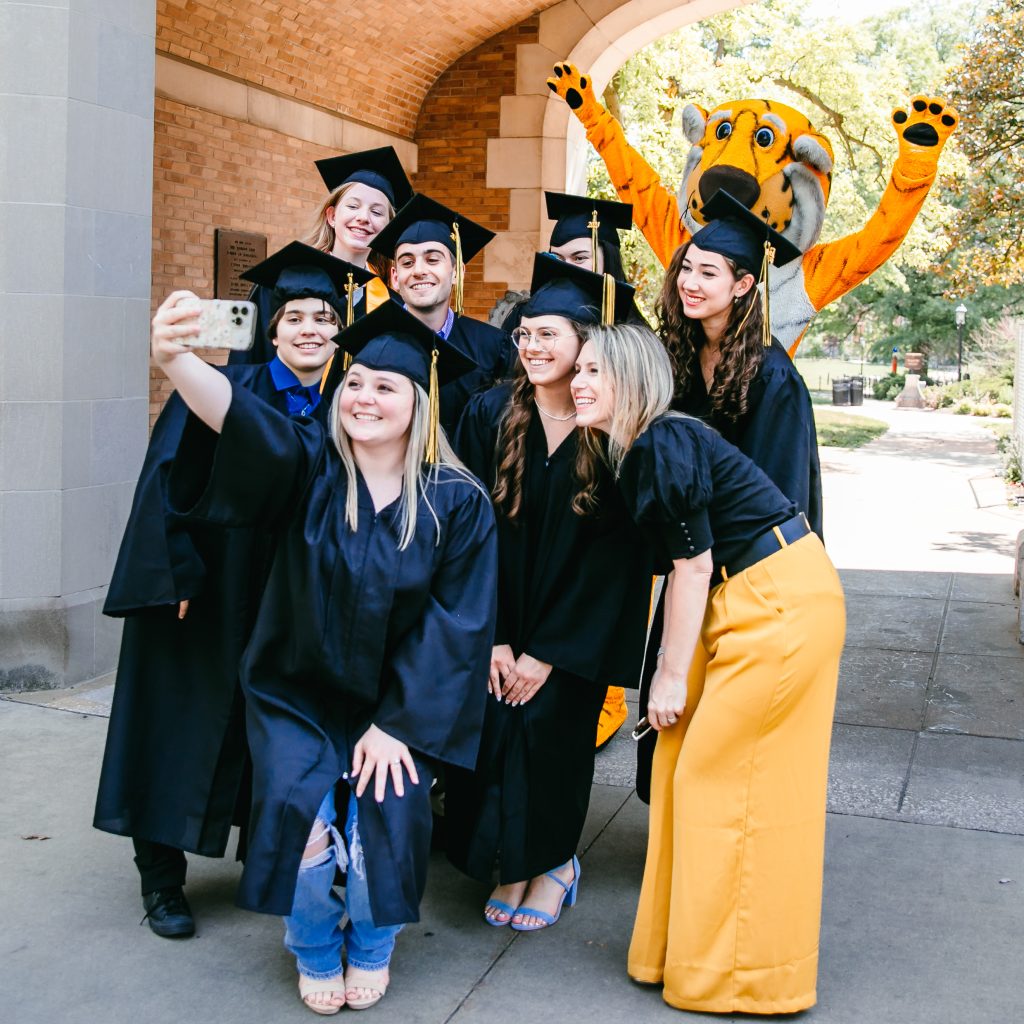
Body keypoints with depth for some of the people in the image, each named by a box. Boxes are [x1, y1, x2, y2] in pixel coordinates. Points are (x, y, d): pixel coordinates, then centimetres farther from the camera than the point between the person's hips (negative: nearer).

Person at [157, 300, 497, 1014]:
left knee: (388, 810, -19)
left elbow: (455, 625, -9)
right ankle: (316, 951, 13)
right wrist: (175, 360, -51)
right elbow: (236, 417, -30)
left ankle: (370, 949, 16)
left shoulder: (458, 503, -8)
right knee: (299, 808, -20)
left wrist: (396, 724, -14)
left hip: (398, 702, 0)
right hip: (298, 694, 0)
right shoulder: (312, 465, -9)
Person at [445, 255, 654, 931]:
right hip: (498, 616, 2)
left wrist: (549, 652, -12)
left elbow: (618, 554, -12)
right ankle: (512, 863, 19)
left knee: (551, 726, -4)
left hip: (576, 629, -2)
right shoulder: (490, 416, -8)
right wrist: (493, 639, -12)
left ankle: (553, 860, 22)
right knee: (494, 731, -4)